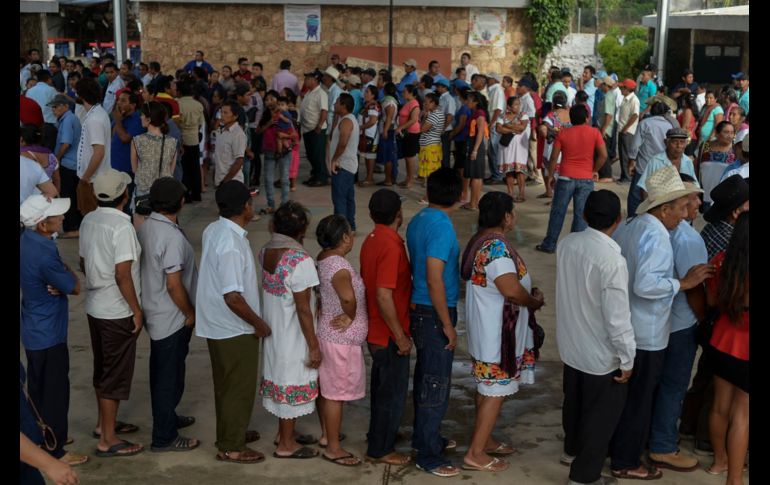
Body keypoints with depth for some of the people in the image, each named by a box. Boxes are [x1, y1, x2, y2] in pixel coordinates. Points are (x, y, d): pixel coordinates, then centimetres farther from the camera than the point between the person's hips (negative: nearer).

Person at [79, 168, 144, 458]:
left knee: (102, 368, 21)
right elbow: (122, 275, -23)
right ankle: (107, 440, 8)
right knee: (116, 374, 1)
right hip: (117, 312, -8)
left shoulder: (89, 220, 2)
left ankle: (105, 423, 36)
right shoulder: (121, 226, -22)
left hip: (95, 307, 8)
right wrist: (137, 310, -14)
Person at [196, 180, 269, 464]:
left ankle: (229, 433, 39)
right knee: (239, 387, 6)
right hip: (235, 329, -9)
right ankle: (231, 448, 18)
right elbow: (233, 297, -28)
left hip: (216, 324, 9)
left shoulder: (213, 230, 0)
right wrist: (258, 323, -17)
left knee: (227, 384, 23)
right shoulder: (231, 245, -29)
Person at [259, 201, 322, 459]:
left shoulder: (265, 252, -4)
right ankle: (286, 444, 21)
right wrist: (314, 346, -14)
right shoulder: (301, 261, -26)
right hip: (293, 337, -8)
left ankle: (284, 432, 38)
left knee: (280, 380, 22)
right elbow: (303, 310, -22)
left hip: (273, 331, 8)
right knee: (292, 385, 7)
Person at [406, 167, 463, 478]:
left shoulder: (417, 221, 6)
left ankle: (424, 437, 34)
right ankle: (428, 455, 8)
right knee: (436, 384, 0)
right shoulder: (442, 227, -21)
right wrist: (447, 325, -19)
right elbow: (434, 280, -25)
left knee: (425, 377, 20)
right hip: (434, 313, -9)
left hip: (419, 309, 9)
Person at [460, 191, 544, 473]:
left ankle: (484, 440, 33)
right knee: (495, 392, -1)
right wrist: (534, 301, -10)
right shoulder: (496, 246, -24)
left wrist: (528, 293, 8)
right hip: (496, 334, -10)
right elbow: (512, 290, -29)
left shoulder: (481, 240, 8)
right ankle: (475, 455, 5)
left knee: (487, 388, 20)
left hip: (487, 331, 10)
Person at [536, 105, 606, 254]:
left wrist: (550, 176, 11)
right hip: (586, 179, 0)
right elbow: (603, 155, -6)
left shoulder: (563, 133, 1)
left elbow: (554, 157, 0)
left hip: (566, 177, 0)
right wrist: (593, 170, 7)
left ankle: (549, 245, 13)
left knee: (558, 212, 8)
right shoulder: (594, 132, -1)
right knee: (581, 214, 5)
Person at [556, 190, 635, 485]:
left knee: (574, 402, 28)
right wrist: (628, 359, -14)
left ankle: (572, 450, 50)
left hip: (570, 344, 7)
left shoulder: (567, 244, -9)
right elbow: (617, 318, -25)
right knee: (601, 414, 14)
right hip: (602, 354, -7)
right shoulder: (612, 260, -29)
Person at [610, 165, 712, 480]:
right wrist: (684, 283, -24)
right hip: (647, 335, -9)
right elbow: (646, 285, -33)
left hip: (622, 326, 9)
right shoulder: (656, 235, -25)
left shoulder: (630, 227, 4)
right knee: (639, 400, 7)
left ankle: (613, 445, 39)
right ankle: (626, 463, 21)